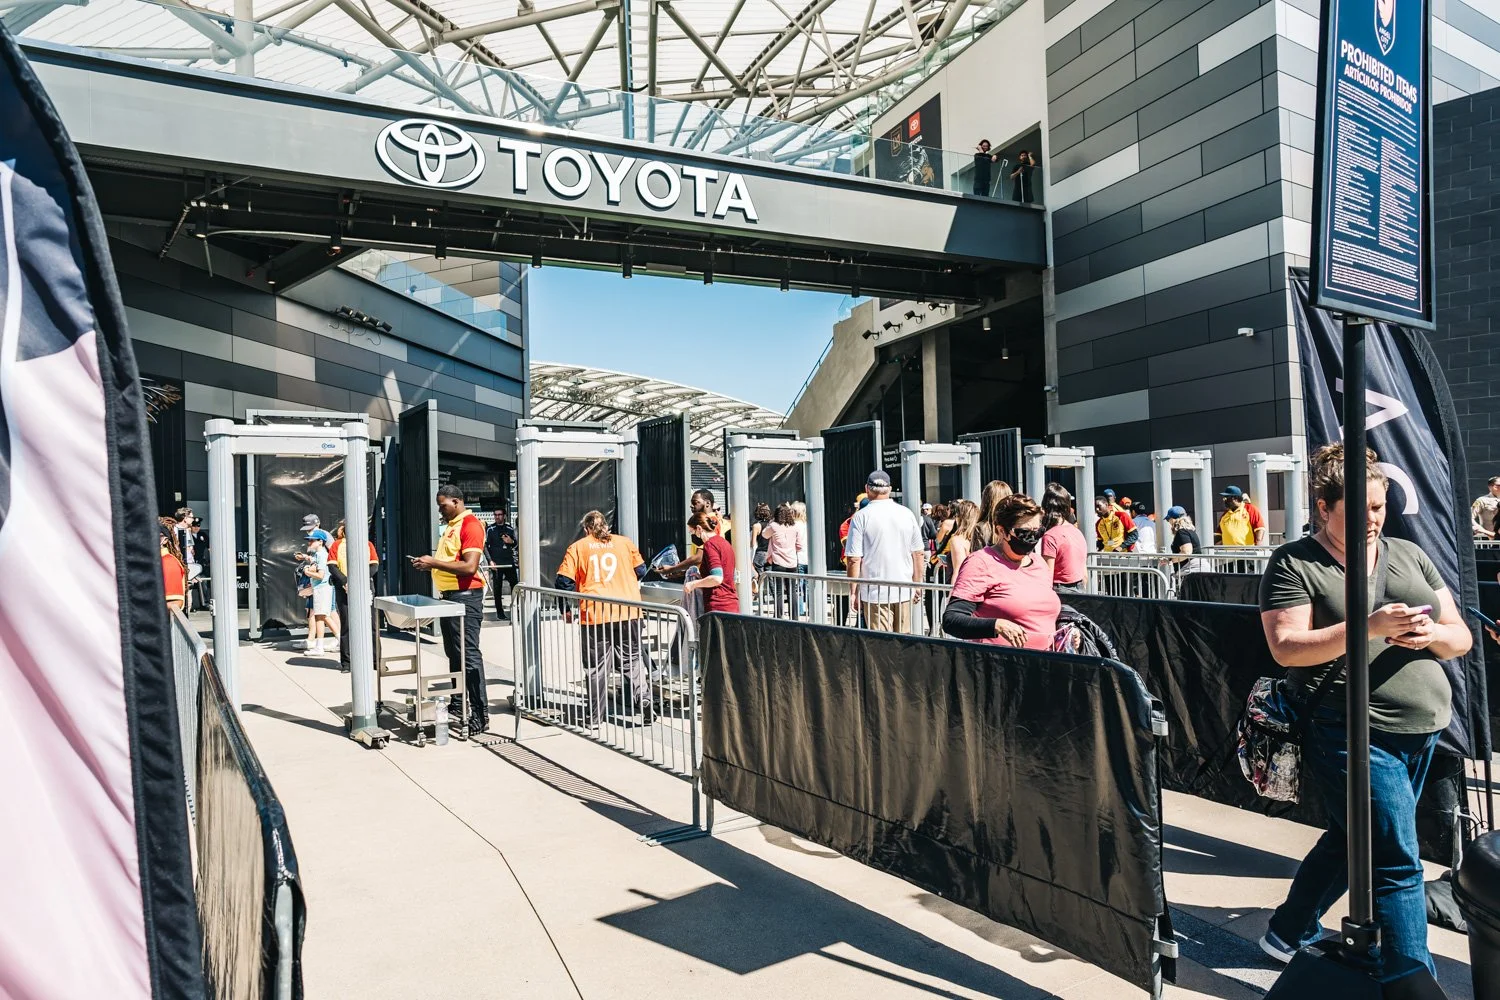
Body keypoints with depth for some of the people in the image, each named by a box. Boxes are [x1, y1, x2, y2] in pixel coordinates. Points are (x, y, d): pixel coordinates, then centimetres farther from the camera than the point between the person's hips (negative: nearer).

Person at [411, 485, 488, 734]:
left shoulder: (470, 525, -14)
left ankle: (480, 715, -6)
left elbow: (469, 567, -23)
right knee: (454, 654, 17)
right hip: (449, 596, 10)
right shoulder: (450, 526, 17)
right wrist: (429, 564, 7)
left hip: (465, 597, -10)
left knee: (469, 655, -9)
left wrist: (434, 562, -18)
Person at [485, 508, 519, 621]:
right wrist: (490, 561, -8)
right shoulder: (489, 529, 2)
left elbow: (517, 543, 18)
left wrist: (511, 542, -6)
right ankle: (500, 614, 6)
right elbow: (485, 545, 0)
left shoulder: (510, 529, 10)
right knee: (497, 589, 1)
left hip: (509, 562, 3)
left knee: (515, 585, -1)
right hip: (496, 564, -2)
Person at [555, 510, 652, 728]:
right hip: (628, 611, 1)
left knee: (597, 666, 8)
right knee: (632, 658, 12)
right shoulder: (625, 542, 10)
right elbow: (640, 570, 14)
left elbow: (564, 581, 1)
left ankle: (594, 717, 14)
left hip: (595, 613, -1)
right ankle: (644, 700, -4)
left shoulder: (577, 547, 6)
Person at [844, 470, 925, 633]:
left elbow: (854, 560, -10)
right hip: (904, 592, 4)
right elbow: (918, 553, 8)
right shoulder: (907, 514, 4)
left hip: (875, 594, -3)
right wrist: (917, 584, 18)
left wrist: (854, 592, -1)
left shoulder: (861, 517, -7)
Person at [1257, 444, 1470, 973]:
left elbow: (1461, 637, 11)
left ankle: (1288, 935, 37)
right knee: (1398, 865, -6)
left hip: (1422, 731, 7)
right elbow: (1286, 648, -17)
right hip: (1353, 735, -7)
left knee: (1348, 840, 19)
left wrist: (1432, 634, -12)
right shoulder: (1294, 564, -7)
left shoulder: (1409, 554, 11)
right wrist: (1370, 626, -25)